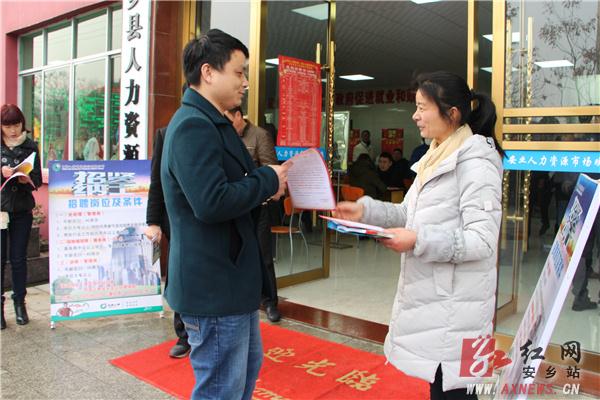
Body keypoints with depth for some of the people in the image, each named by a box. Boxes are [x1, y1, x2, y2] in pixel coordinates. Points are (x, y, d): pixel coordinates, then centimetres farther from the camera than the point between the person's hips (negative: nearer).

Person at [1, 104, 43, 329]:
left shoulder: (30, 147, 5)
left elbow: (38, 179, 3)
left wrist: (28, 179, -17)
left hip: (22, 210, 1)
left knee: (18, 259, 7)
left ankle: (20, 303, 20)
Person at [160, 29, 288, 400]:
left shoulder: (212, 123, 14)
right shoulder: (193, 126, -20)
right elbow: (211, 203, -31)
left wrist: (265, 185, 1)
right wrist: (269, 180, -16)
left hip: (232, 279, 11)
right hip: (213, 285, -11)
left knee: (248, 367, 25)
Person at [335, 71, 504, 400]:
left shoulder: (475, 163, -15)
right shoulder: (437, 157, 12)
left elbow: (482, 241, -20)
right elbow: (411, 214, 16)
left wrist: (418, 242, -26)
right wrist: (364, 210, 4)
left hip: (453, 305, -8)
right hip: (429, 295, 8)